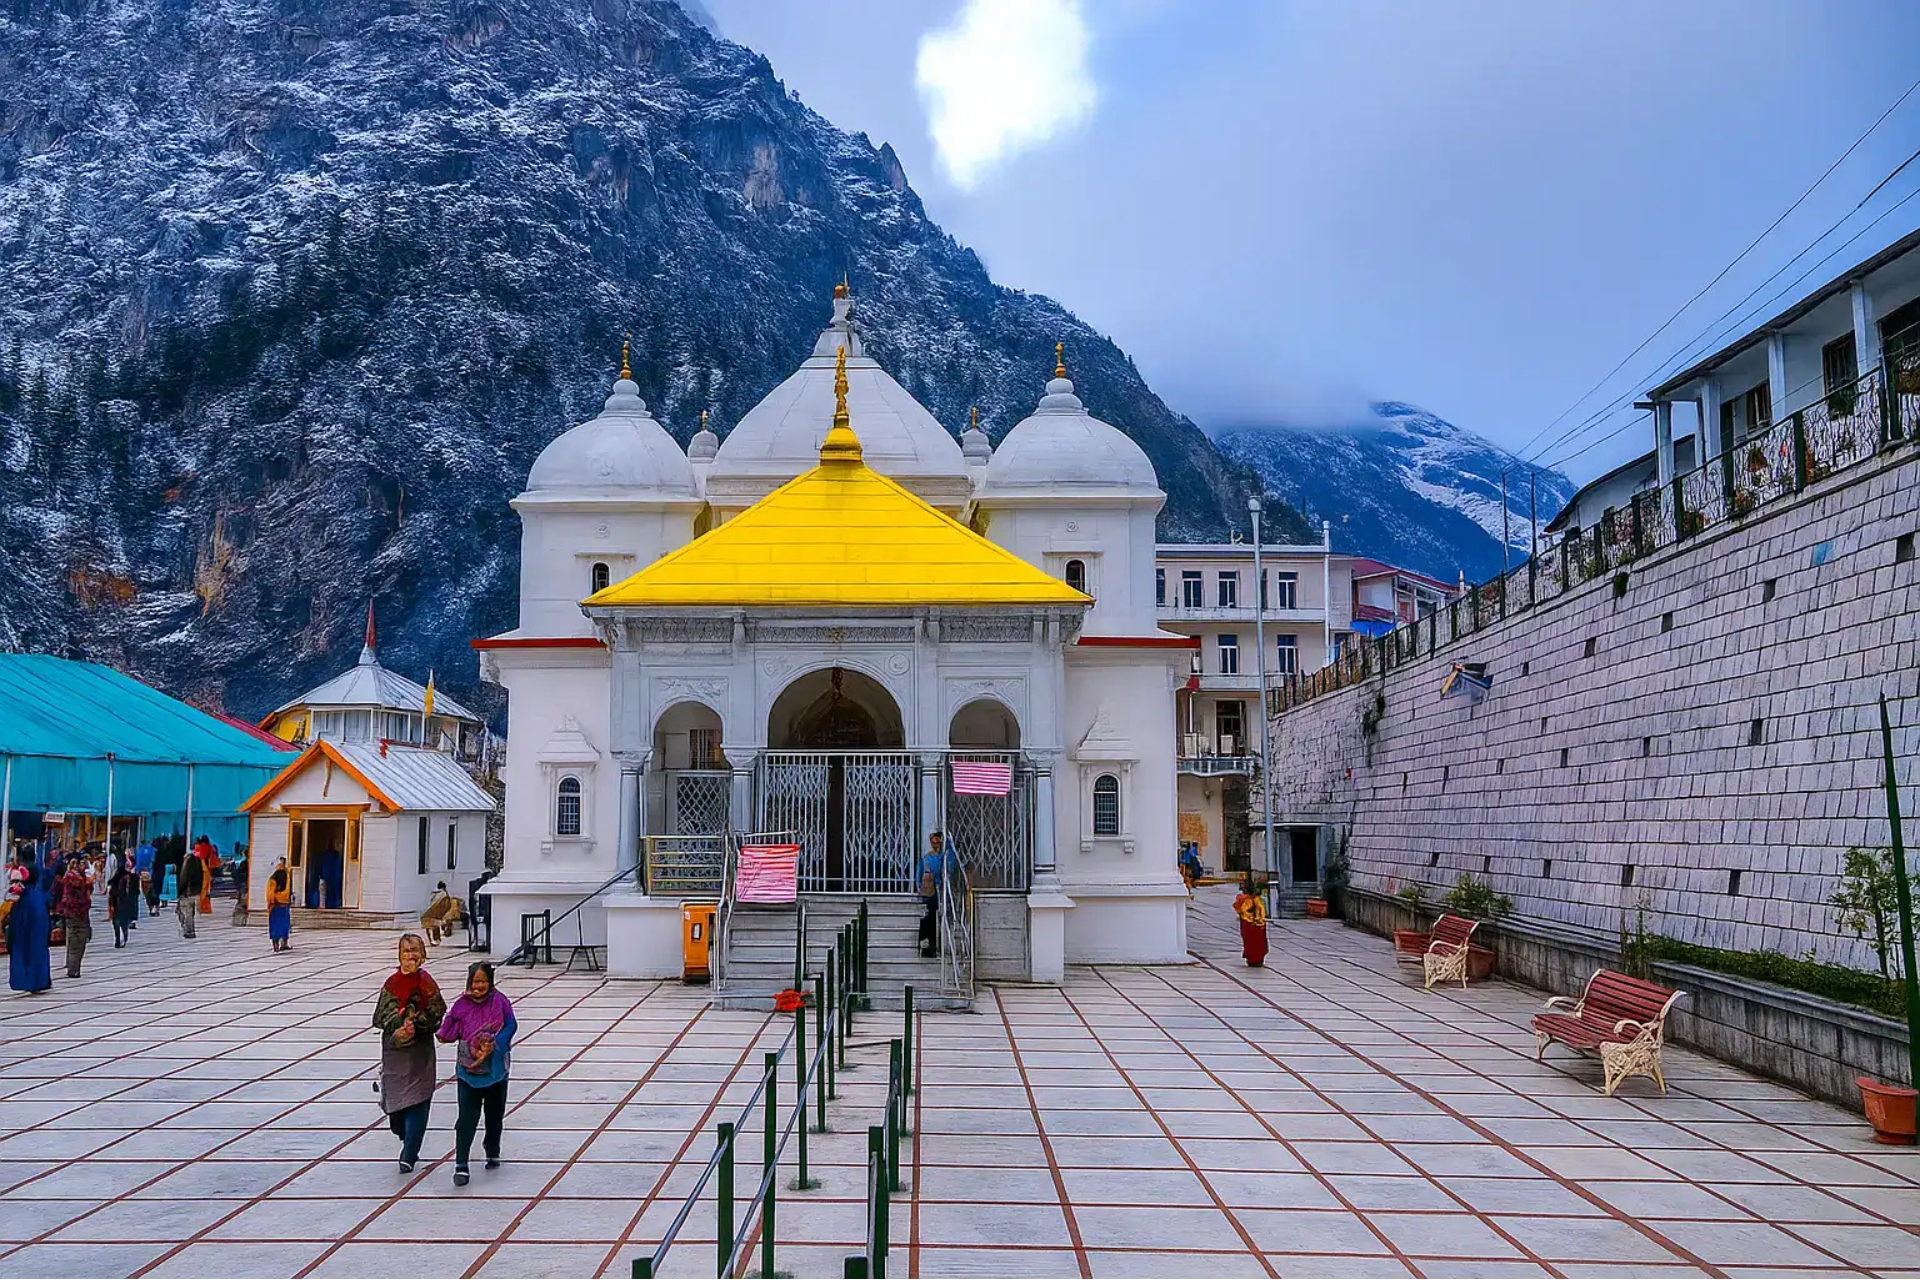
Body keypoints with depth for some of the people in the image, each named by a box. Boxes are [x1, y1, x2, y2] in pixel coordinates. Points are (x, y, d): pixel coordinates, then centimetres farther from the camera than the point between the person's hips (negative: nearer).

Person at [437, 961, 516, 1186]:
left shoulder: (500, 1002, -5)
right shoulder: (462, 1004, -3)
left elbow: (511, 1025, -12)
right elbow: (448, 1034, -4)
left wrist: (493, 1046, -23)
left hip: (495, 1068, 1)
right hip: (468, 1068, -1)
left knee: (494, 1113, 15)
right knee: (467, 1116, -8)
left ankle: (493, 1152, 37)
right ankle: (461, 1165, -4)